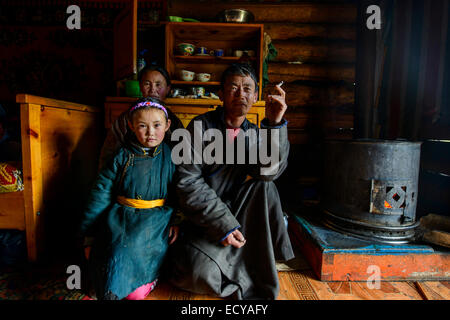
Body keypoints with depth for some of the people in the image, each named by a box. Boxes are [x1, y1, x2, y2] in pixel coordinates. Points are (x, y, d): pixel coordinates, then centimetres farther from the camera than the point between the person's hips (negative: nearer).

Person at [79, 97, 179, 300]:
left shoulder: (171, 157, 3)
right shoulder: (122, 156, 3)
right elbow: (101, 192, 6)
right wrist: (88, 232, 6)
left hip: (156, 217, -1)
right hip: (122, 216, 1)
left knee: (134, 244, -24)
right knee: (117, 242, -23)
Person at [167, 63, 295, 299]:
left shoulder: (253, 134, 4)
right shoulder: (202, 126, -8)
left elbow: (268, 170, -16)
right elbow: (188, 182, -16)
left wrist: (275, 125, -28)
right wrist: (222, 224, -22)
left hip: (235, 211, 4)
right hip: (201, 218, -3)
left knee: (263, 187, -23)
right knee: (200, 272, -27)